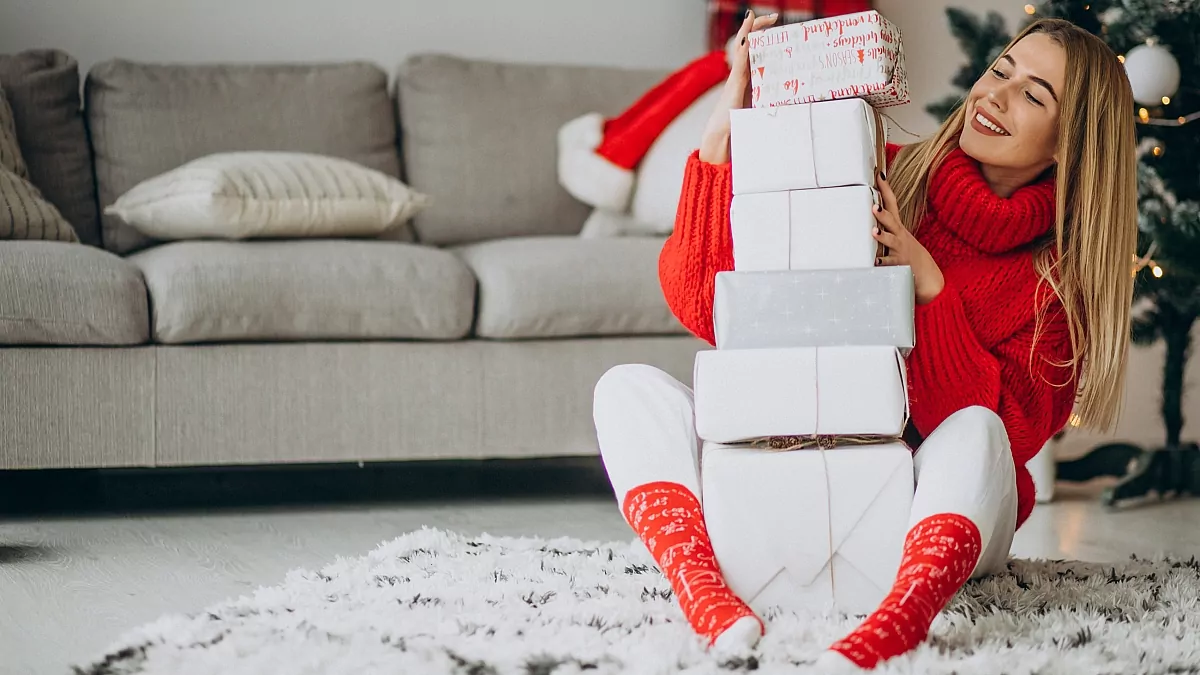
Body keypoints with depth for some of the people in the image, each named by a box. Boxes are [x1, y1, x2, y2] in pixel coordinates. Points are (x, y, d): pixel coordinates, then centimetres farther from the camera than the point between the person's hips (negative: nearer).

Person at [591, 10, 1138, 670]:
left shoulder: (1060, 277, -2)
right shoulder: (879, 177, 2)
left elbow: (1014, 429, -15)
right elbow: (699, 304, -4)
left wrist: (927, 284, -21)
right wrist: (722, 131, -15)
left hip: (935, 507, -3)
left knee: (975, 430, -33)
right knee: (629, 388, -16)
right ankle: (709, 600, -45)